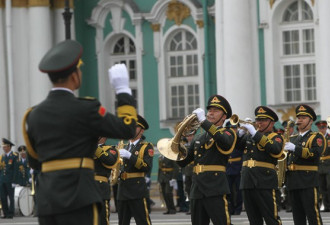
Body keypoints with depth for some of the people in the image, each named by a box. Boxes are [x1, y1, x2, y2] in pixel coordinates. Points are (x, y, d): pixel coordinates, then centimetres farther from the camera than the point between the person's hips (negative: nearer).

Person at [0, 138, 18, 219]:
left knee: (11, 197, -1)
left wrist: (14, 181, -13)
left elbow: (15, 169, -8)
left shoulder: (14, 156, -4)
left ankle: (11, 213, 2)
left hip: (10, 181, -6)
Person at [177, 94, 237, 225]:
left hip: (215, 190, -6)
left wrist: (203, 121, -21)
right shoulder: (198, 137, 20)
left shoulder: (228, 133, 4)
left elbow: (225, 141, -23)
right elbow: (182, 162, 19)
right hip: (197, 191, 6)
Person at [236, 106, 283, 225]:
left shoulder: (276, 137, 2)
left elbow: (275, 149, -19)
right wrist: (240, 133, -7)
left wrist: (255, 134, -20)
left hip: (265, 183, -5)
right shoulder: (249, 135, 19)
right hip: (247, 182, 6)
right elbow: (238, 145, 11)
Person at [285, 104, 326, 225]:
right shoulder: (292, 139, 22)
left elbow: (316, 153, -16)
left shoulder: (316, 137, 2)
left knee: (313, 214, -10)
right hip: (292, 182, 6)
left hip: (308, 181, -6)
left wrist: (295, 148, -23)